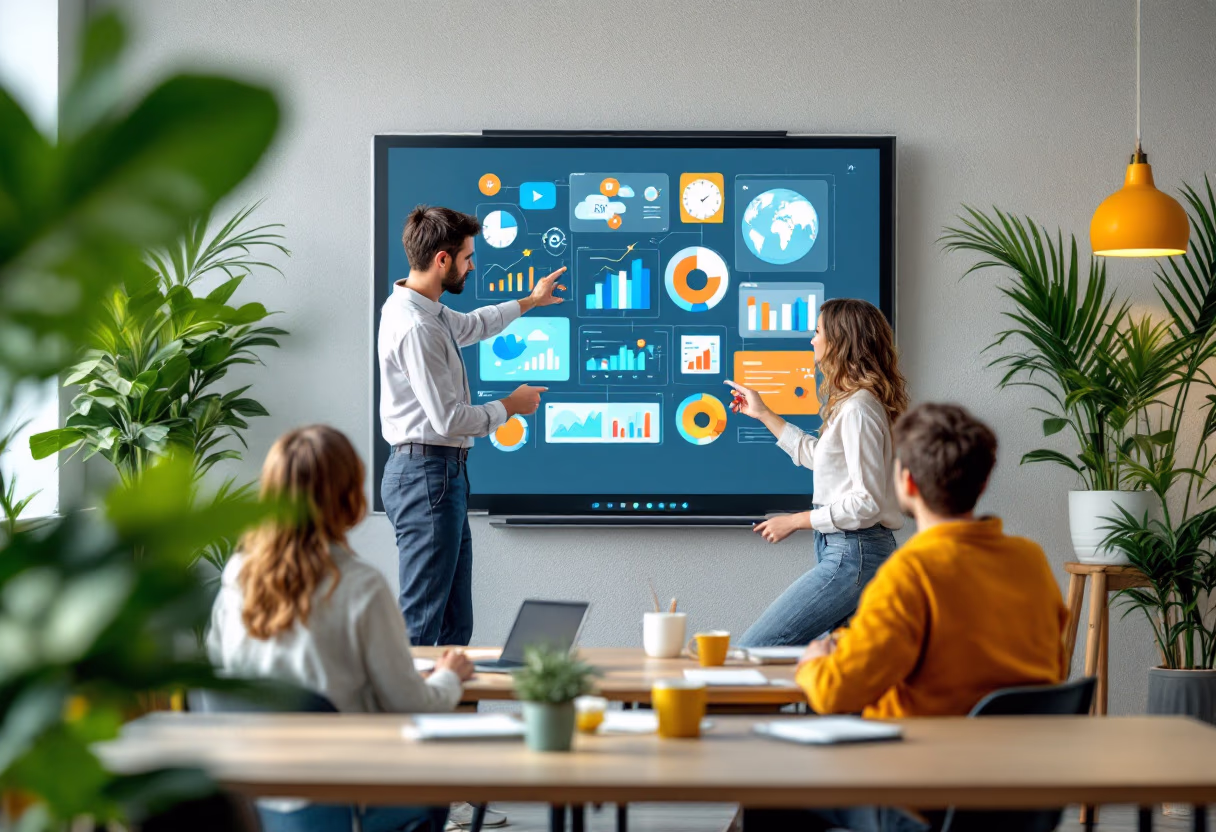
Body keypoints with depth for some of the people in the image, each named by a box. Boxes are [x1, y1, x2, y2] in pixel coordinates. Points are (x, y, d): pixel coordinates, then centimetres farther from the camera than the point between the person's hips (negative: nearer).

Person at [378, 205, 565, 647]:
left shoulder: (427, 311, 13)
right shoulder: (415, 327, -20)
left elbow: (472, 325, 37)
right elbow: (448, 419, -21)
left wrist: (531, 301, 48)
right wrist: (510, 407, -5)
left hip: (443, 476, 11)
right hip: (428, 473, -11)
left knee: (456, 623, 11)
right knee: (421, 624, -10)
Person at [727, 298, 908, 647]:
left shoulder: (858, 410, -17)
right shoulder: (849, 404, 15)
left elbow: (866, 503, -20)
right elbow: (817, 455, 34)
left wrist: (795, 521, -13)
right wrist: (763, 414, 36)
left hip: (852, 555, -11)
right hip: (844, 549, 11)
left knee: (751, 650, -14)